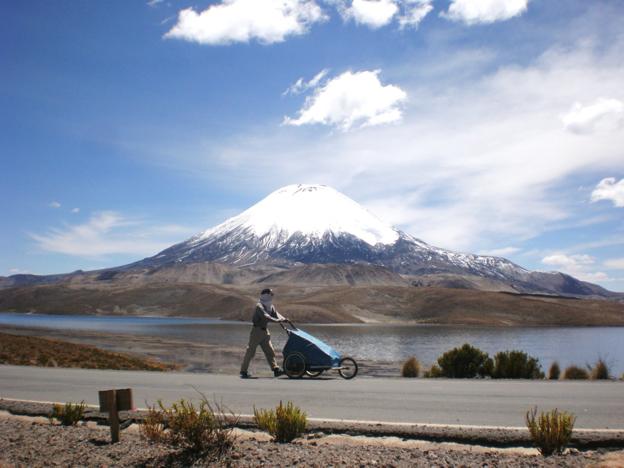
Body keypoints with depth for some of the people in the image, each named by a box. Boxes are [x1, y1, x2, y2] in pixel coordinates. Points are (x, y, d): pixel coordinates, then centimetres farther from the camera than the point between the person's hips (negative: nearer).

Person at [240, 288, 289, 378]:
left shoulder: (271, 306, 9)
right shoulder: (259, 306, -17)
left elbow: (276, 314, -1)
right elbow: (265, 316, -31)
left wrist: (283, 318, -22)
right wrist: (276, 320, -41)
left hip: (264, 331, 8)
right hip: (257, 330, -8)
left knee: (270, 351, 5)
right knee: (250, 351, -3)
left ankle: (276, 369, 7)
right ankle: (243, 371, 4)